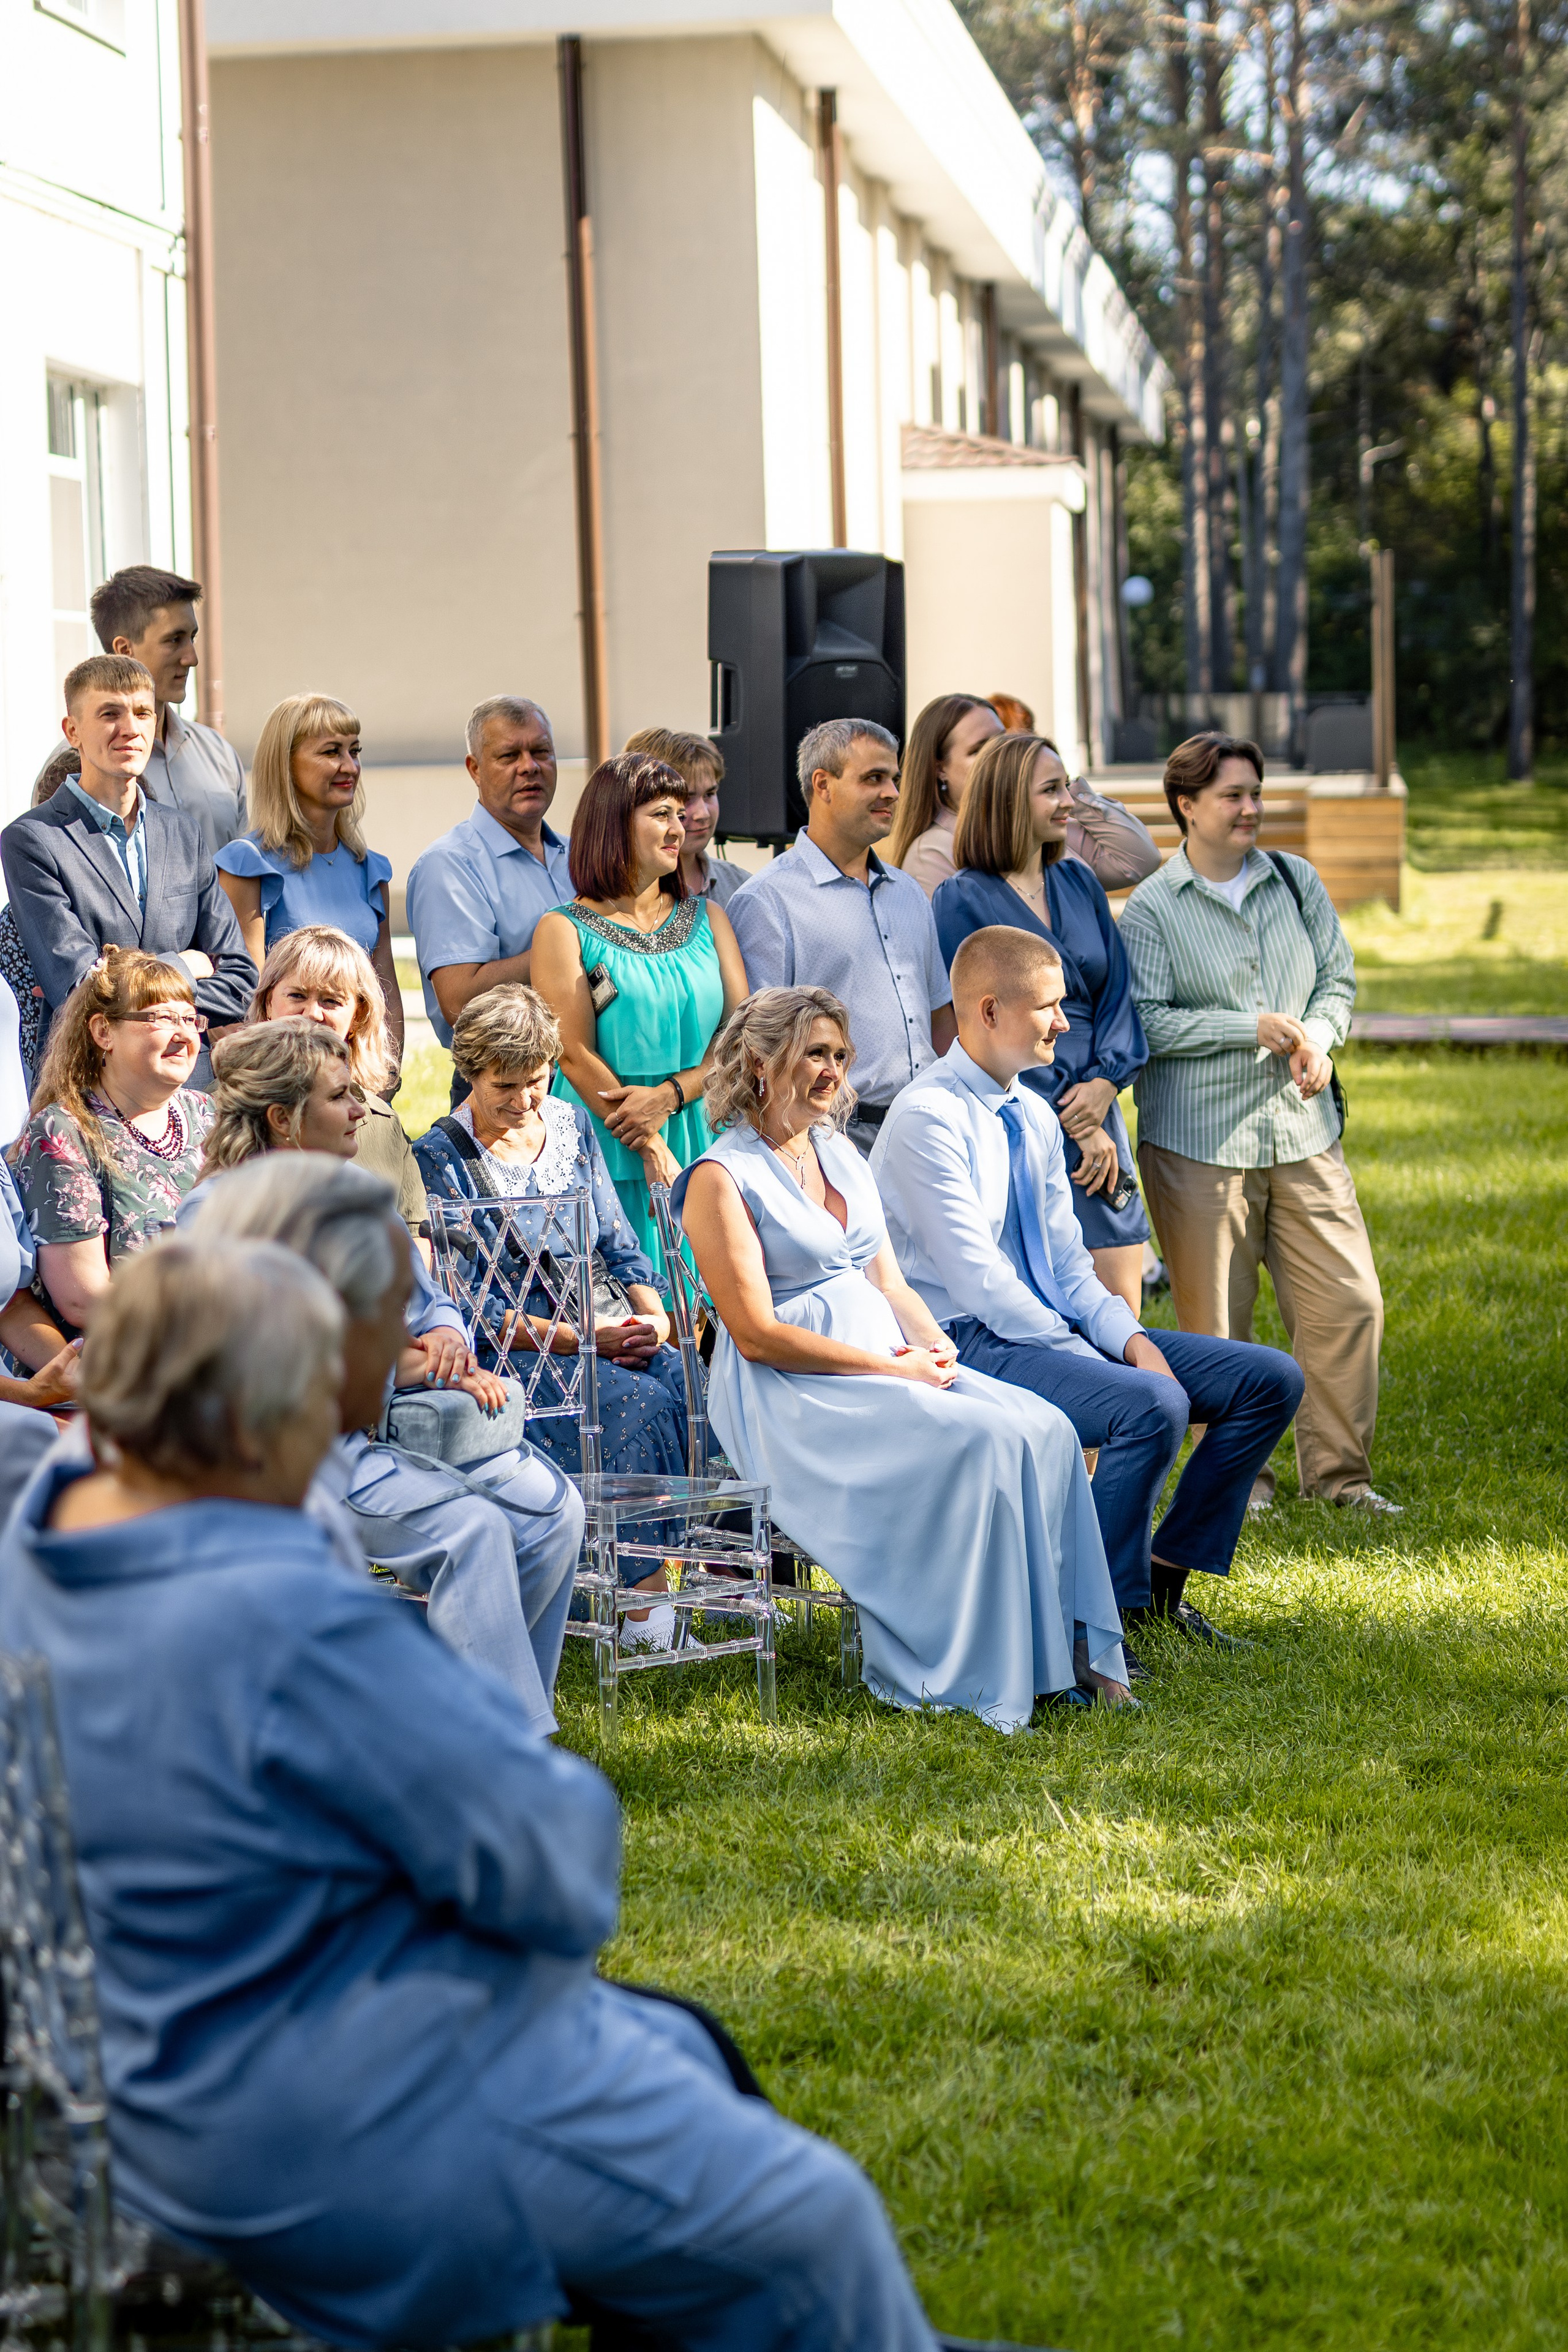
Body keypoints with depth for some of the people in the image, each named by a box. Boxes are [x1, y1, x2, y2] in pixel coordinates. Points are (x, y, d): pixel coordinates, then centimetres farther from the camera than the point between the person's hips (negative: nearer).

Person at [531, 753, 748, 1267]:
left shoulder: (707, 918, 14)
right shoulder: (564, 930, 1)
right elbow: (576, 1056, -7)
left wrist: (669, 1095, -12)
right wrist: (653, 1151, -15)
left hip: (704, 1138, 4)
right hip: (608, 1151, -4)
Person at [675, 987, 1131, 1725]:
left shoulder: (842, 1156, 18)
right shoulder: (721, 1179, -7)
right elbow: (756, 1334, -14)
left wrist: (932, 1344, -3)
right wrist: (892, 1369, -17)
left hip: (891, 1364, 8)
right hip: (793, 1392, -8)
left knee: (1047, 1431, -17)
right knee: (984, 1444, -29)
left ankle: (1070, 1650, -15)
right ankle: (968, 1673, -22)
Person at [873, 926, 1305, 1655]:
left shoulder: (1033, 1116, 13)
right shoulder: (927, 1118, -14)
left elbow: (1067, 1260, 14)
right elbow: (977, 1278, -19)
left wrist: (1128, 1338, -5)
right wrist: (1084, 1356, -19)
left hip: (1054, 1329, 9)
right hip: (970, 1343, -9)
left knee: (1271, 1379, 1)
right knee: (1154, 1404, -34)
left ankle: (1163, 1578, 7)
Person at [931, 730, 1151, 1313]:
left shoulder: (1078, 882, 14)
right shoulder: (962, 900, -4)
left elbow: (1118, 991, 12)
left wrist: (1107, 1080, -7)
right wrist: (1072, 1125, -11)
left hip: (1094, 1111, 6)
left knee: (1121, 1313, 2)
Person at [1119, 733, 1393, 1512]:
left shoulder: (1297, 882, 9)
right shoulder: (1150, 909, -4)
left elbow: (1339, 979, 14)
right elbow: (1146, 1022, -10)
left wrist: (1318, 1038, -8)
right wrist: (1255, 1028, -15)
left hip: (1303, 1130, 4)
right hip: (1198, 1139, -4)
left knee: (1348, 1301, 0)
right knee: (1216, 1324, 2)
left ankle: (1337, 1469, 12)